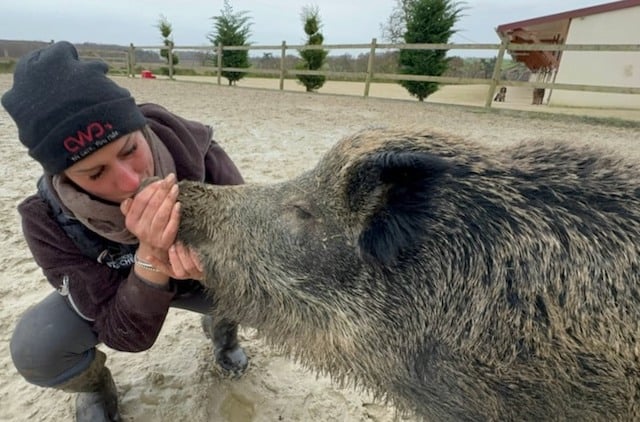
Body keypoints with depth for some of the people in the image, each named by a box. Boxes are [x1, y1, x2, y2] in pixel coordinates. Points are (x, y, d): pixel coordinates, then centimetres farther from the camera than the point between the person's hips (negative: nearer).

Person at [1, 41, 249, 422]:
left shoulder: (194, 151, -33)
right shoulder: (48, 219, -31)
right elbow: (128, 335, -31)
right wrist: (150, 257, -49)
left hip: (197, 280, 1)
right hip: (109, 291, -1)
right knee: (36, 349, -26)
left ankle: (220, 328, 16)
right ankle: (94, 387, 12)